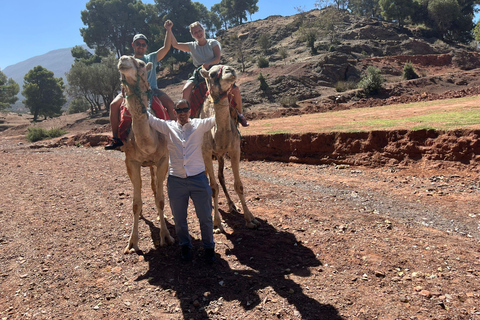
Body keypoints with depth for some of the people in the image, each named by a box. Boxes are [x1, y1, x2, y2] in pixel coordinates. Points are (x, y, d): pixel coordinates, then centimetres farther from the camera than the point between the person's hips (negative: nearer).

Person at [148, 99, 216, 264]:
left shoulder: (199, 125, 6)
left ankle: (209, 247, 28)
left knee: (205, 217, 7)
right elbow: (149, 118, 10)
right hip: (176, 180, 1)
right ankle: (185, 246, 35)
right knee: (179, 219, 12)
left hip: (198, 178, -1)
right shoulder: (168, 127, 8)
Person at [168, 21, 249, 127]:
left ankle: (240, 114, 5)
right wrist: (169, 30, 2)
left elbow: (218, 58, -6)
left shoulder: (213, 43, 8)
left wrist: (208, 64, -24)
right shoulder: (192, 46, 14)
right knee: (186, 90, -29)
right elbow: (175, 44, 11)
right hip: (198, 74, 1)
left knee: (235, 89, -17)